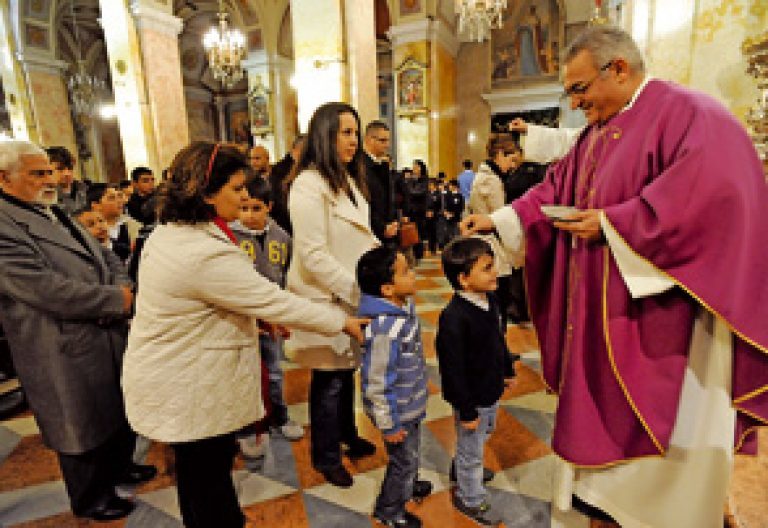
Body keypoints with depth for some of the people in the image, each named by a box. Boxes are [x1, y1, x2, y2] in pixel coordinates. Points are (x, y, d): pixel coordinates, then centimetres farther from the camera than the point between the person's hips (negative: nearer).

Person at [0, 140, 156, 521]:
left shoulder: (57, 215, 11)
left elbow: (104, 258, 13)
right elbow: (47, 289, -28)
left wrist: (123, 287, -8)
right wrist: (115, 300, -19)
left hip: (110, 338, 9)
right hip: (68, 354, -8)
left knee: (121, 414, 24)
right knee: (84, 428, 13)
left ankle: (119, 467, 49)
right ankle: (90, 498, 37)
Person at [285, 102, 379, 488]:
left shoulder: (346, 179, 13)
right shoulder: (309, 185, -18)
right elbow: (314, 256, -23)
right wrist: (357, 292, -19)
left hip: (353, 294, 8)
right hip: (327, 300, -8)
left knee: (346, 371, 21)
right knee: (329, 381, 8)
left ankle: (346, 435, 44)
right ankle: (325, 457, 31)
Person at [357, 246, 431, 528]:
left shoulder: (404, 304, -8)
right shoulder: (385, 329, -37)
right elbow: (377, 383, -28)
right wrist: (389, 425, -17)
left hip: (412, 404, 8)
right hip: (398, 411, -8)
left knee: (411, 452, 31)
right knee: (404, 460, 16)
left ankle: (409, 485, 60)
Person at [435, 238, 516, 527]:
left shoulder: (490, 300, -6)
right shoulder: (453, 318, -33)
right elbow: (453, 369, -28)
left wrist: (507, 370, 20)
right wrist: (466, 411, -21)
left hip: (491, 389, 9)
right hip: (471, 399, -9)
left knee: (483, 435, 31)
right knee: (471, 449, 14)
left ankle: (463, 469, 59)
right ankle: (470, 499, 40)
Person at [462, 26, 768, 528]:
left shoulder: (687, 112, -12)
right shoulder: (595, 135, 13)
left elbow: (716, 192, -25)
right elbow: (554, 191, 12)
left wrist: (612, 224, -22)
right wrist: (497, 219, 1)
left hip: (663, 307, -8)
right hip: (601, 306, 8)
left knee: (667, 421, 8)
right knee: (599, 402, 18)